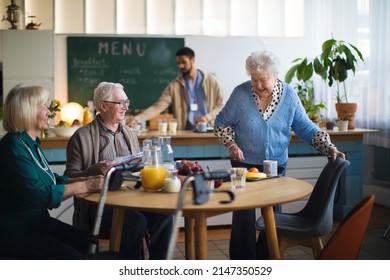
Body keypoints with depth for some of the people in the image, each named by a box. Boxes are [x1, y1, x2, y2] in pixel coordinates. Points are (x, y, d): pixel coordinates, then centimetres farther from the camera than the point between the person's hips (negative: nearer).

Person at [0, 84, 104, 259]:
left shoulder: (31, 143, 11)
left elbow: (49, 180, 15)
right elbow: (40, 195, -23)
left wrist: (86, 180, 1)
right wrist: (84, 186, -17)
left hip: (37, 222, 9)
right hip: (15, 232, -9)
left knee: (90, 244, -3)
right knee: (72, 257, -21)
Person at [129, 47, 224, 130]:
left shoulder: (210, 80, 4)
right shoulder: (174, 85, 3)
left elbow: (221, 105, 6)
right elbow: (158, 107, -4)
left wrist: (208, 117, -11)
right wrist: (137, 119, -16)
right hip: (185, 133, 0)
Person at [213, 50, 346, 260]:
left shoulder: (289, 95, -6)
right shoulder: (240, 93, -11)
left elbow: (305, 127, -1)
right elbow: (222, 123, -1)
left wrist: (329, 148, -13)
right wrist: (232, 145, -17)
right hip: (245, 164, -2)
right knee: (244, 215, -1)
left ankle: (266, 260, 27)